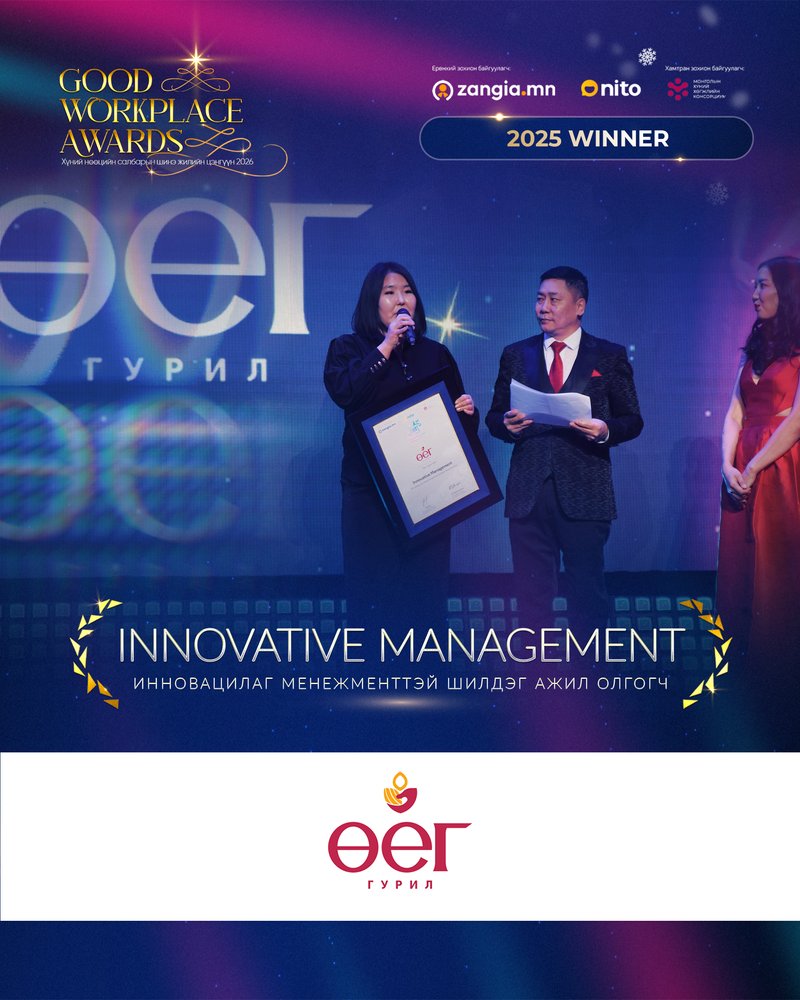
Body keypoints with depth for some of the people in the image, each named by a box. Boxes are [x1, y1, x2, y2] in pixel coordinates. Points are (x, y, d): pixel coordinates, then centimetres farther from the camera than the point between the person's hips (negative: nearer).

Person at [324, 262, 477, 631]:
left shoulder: (436, 353, 15)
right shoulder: (348, 348, 6)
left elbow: (459, 418, 16)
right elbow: (343, 393, -16)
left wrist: (467, 410, -7)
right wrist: (385, 347, -13)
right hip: (370, 489, -3)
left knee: (427, 592, 3)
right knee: (372, 594, -1)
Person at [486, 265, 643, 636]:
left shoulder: (611, 356, 6)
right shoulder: (516, 354, 12)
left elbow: (632, 420, 5)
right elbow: (495, 416, 13)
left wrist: (605, 431, -16)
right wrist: (507, 424, -10)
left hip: (585, 492, -2)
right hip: (528, 491, 2)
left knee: (587, 589, 3)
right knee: (532, 590, 8)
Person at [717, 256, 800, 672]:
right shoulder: (755, 349, 15)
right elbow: (734, 414, 9)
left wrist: (753, 469, -14)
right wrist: (728, 466, -5)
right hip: (742, 473, 7)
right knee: (739, 566, 10)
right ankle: (747, 656, 22)